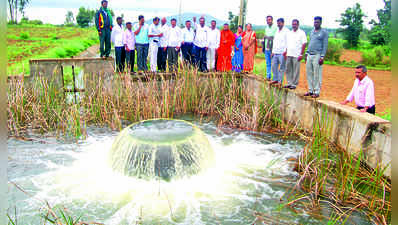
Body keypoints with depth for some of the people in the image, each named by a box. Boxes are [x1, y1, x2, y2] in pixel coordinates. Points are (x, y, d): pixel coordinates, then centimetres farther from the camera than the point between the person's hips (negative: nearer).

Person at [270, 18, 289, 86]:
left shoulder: (286, 31, -3)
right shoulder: (277, 31, 19)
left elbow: (287, 42, -9)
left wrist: (285, 51, -17)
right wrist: (273, 51, 15)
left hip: (282, 53, -7)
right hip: (275, 52, 7)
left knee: (281, 68, -3)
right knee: (273, 66, 8)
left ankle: (280, 81, 1)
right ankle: (275, 79, 18)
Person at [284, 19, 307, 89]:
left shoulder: (301, 33, -3)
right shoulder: (289, 33, 15)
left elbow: (304, 44, -6)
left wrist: (301, 54, -12)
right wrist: (285, 52, 12)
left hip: (296, 55, -6)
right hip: (289, 54, 6)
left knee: (296, 70, -1)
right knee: (288, 70, 7)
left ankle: (294, 84, 6)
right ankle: (289, 83, 16)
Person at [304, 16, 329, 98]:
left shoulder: (324, 32, -1)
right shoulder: (312, 31, 19)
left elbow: (325, 45, -6)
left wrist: (322, 57, -13)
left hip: (317, 55, -6)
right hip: (309, 55, 6)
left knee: (317, 75, -5)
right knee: (309, 73, 6)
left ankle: (317, 92, 0)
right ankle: (310, 90, 14)